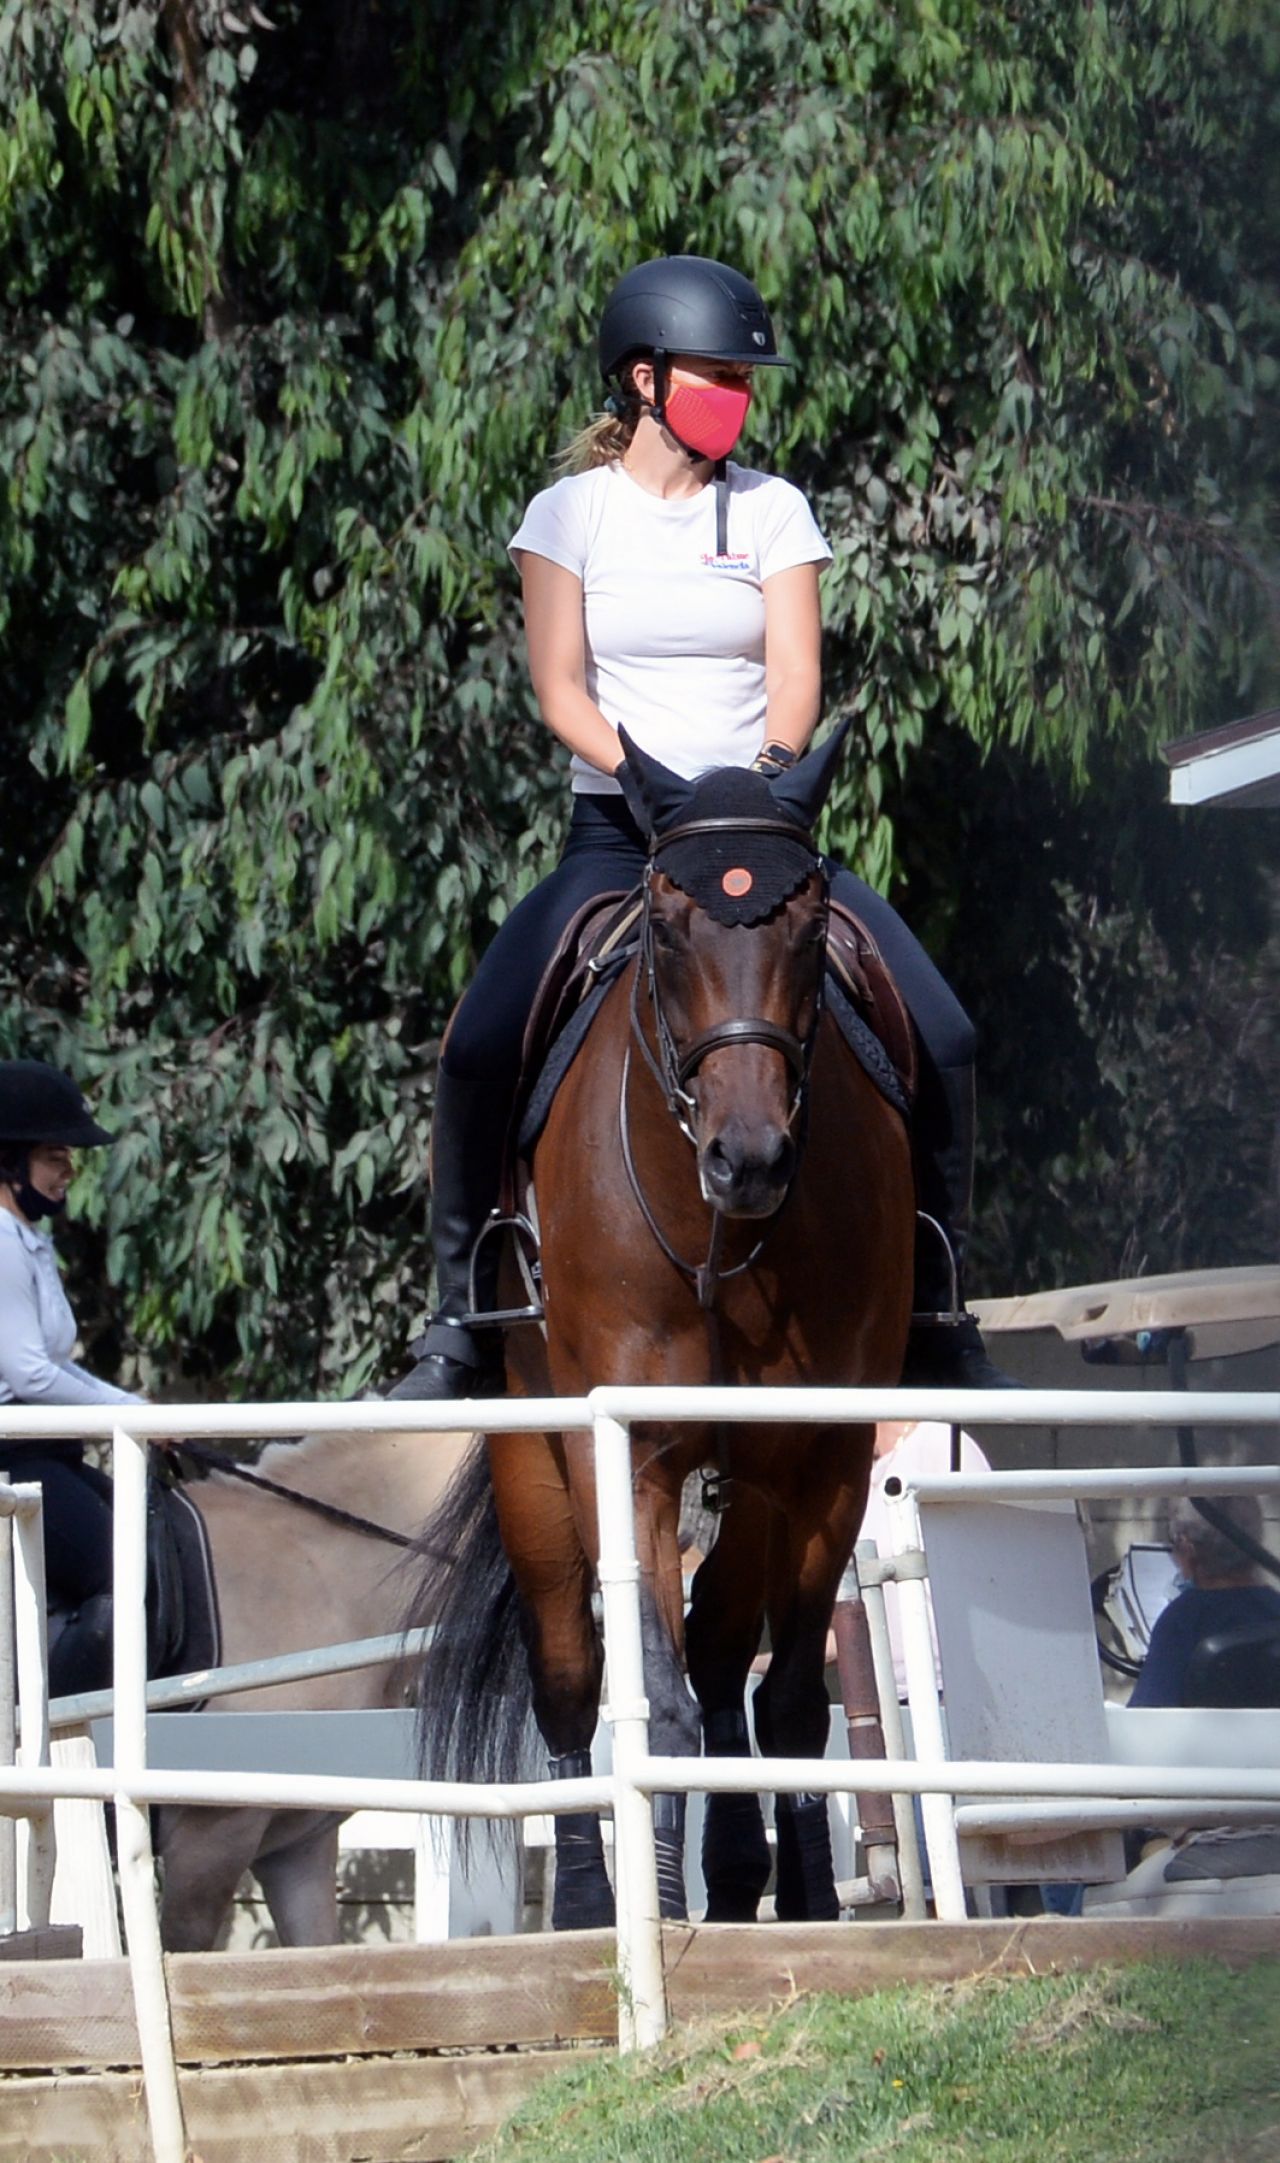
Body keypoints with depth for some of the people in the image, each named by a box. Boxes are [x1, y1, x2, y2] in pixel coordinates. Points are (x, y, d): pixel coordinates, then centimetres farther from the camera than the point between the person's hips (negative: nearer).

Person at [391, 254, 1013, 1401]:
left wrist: (770, 768, -22)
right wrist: (645, 779, -22)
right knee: (480, 1050, -23)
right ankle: (465, 1320, -8)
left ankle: (934, 1308, -3)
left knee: (939, 1039, -17)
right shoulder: (571, 512, 3)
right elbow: (560, 688, -5)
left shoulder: (773, 510, 7)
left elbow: (795, 674, -2)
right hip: (618, 831, -1)